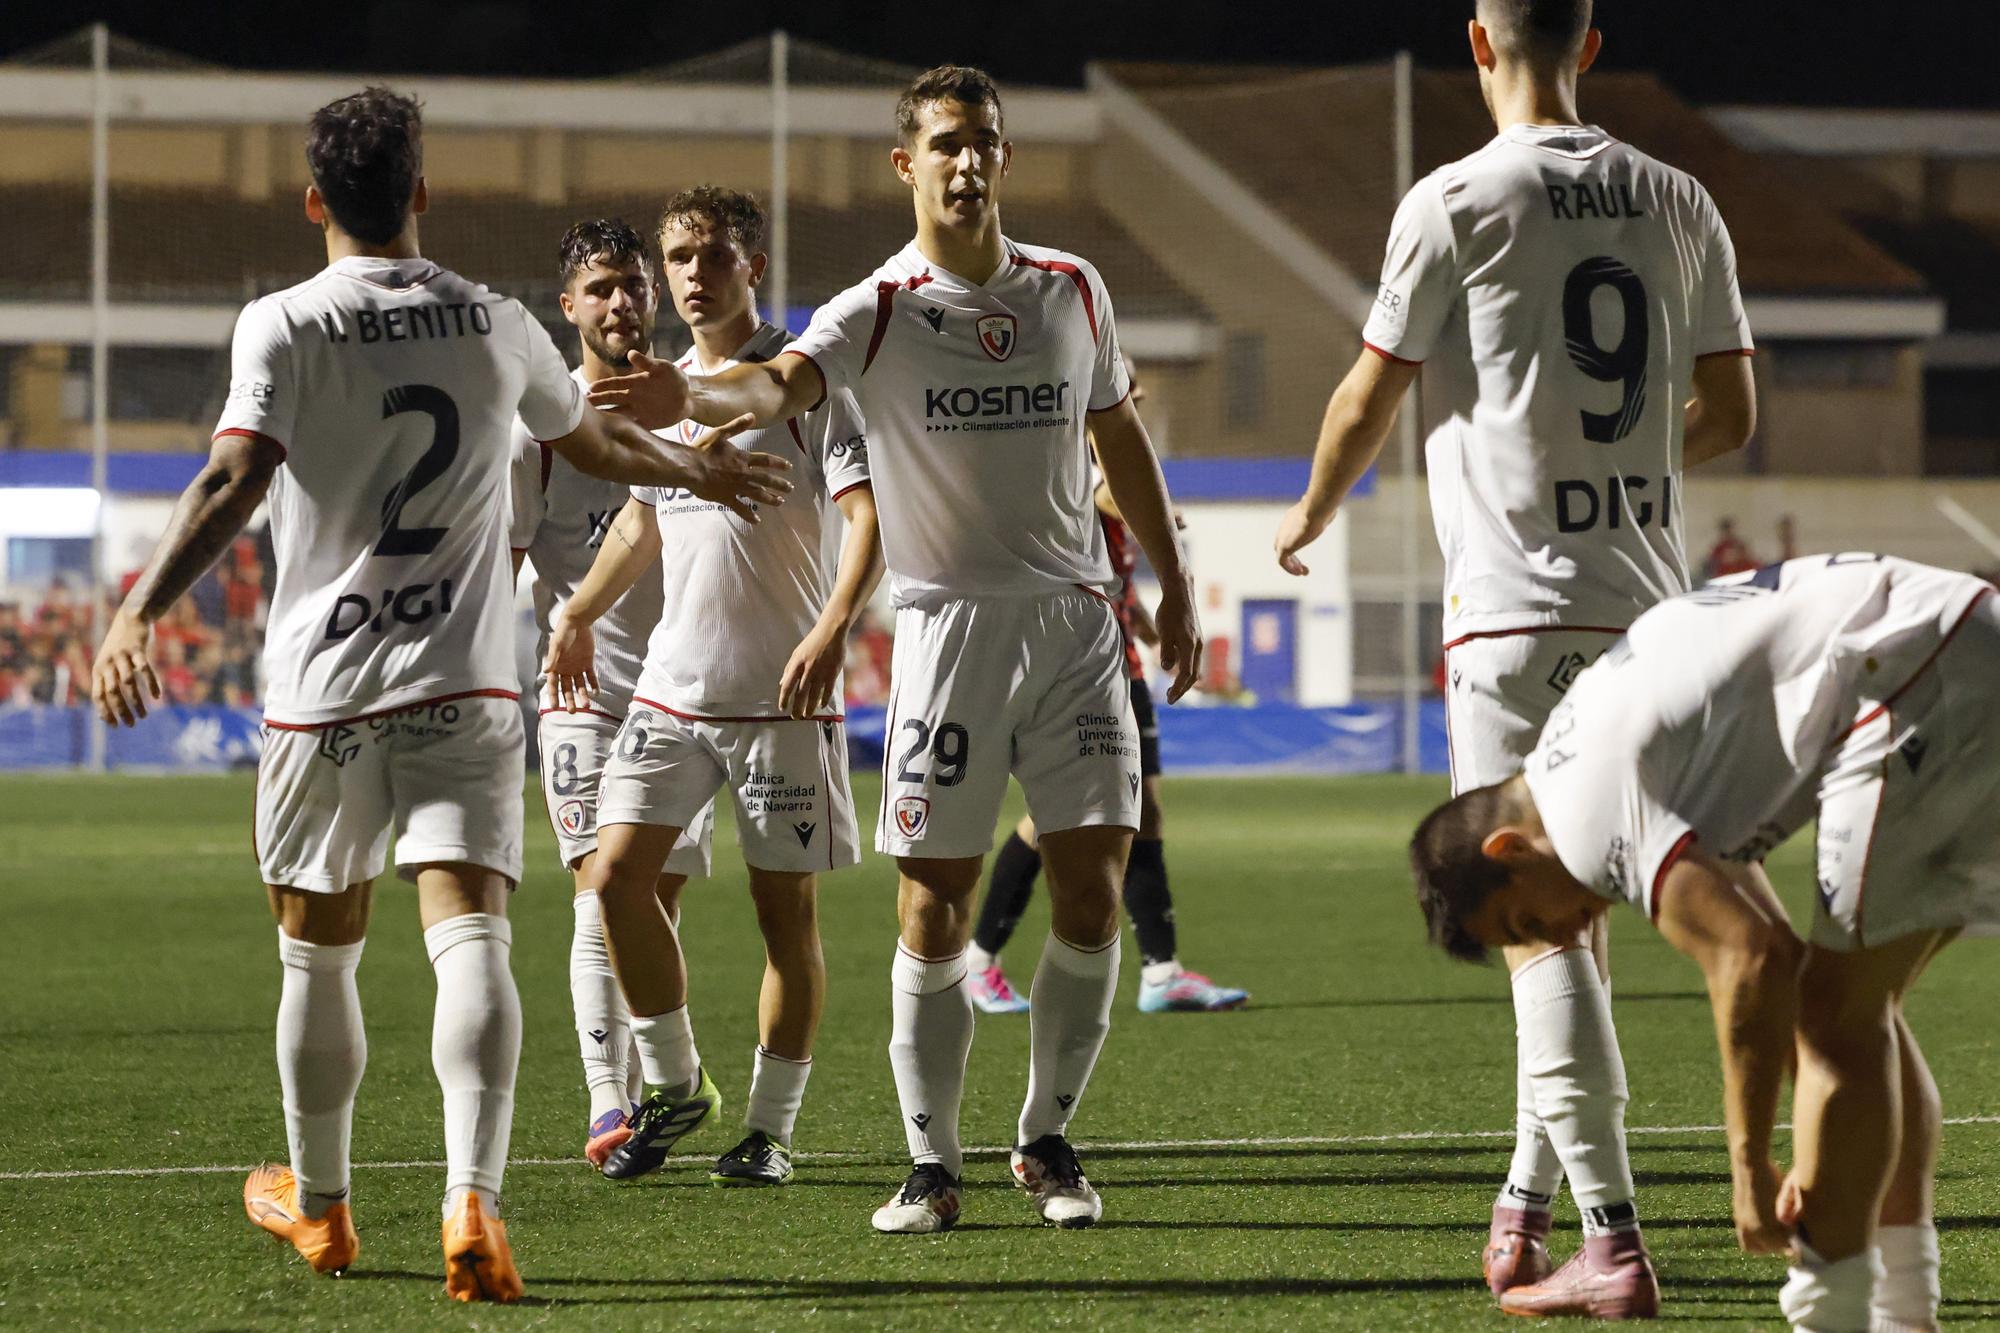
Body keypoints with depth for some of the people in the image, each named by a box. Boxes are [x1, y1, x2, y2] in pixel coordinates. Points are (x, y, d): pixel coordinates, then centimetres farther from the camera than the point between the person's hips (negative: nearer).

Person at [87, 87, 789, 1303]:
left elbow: (233, 482, -18)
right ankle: (473, 1204, -28)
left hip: (323, 694, -1)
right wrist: (703, 469, 46)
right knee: (470, 938, -10)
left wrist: (140, 612, -22)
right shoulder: (495, 325, 8)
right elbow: (598, 441, 26)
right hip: (466, 691, 1)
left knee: (318, 952, 15)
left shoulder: (285, 326, -4)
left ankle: (319, 1204, 31)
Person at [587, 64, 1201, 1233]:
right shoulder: (878, 315, -7)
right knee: (934, 914, -3)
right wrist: (697, 396, -50)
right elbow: (784, 384, -27)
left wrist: (1174, 586, 23)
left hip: (1076, 620, 3)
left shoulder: (1073, 290, 7)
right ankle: (933, 1166, 7)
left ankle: (1048, 1140, 15)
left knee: (1093, 894, -2)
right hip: (949, 623, -3)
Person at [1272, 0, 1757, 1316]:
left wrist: (1310, 520, 20)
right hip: (1651, 604, 5)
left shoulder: (1457, 203, -7)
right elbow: (1730, 414, 12)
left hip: (1520, 608, -5)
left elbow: (1369, 401, 0)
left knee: (1542, 924, -6)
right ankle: (1527, 1204, 21)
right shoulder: (1679, 205, 8)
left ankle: (1613, 1242, -13)